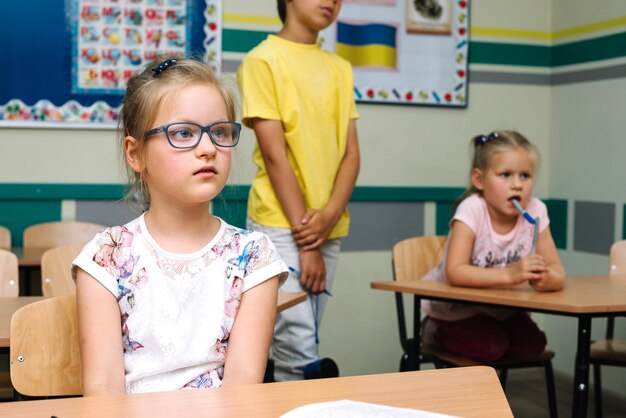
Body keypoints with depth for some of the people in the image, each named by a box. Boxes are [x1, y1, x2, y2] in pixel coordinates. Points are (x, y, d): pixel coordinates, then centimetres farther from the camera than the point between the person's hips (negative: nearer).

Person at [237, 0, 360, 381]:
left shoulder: (340, 69, 13)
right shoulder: (263, 59, -4)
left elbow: (351, 152, 7)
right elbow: (275, 156, -10)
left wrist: (331, 214, -11)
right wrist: (305, 242, -13)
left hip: (329, 228, 6)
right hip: (281, 225, -5)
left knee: (298, 347, 9)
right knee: (302, 354, -12)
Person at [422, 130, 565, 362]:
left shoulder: (535, 210, -15)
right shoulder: (472, 209, -28)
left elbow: (556, 268, -15)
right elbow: (454, 272, -37)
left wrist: (548, 278, -40)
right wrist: (509, 274, -49)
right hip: (453, 306, -4)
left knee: (531, 346, -11)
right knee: (489, 348, -21)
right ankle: (436, 332, 5)